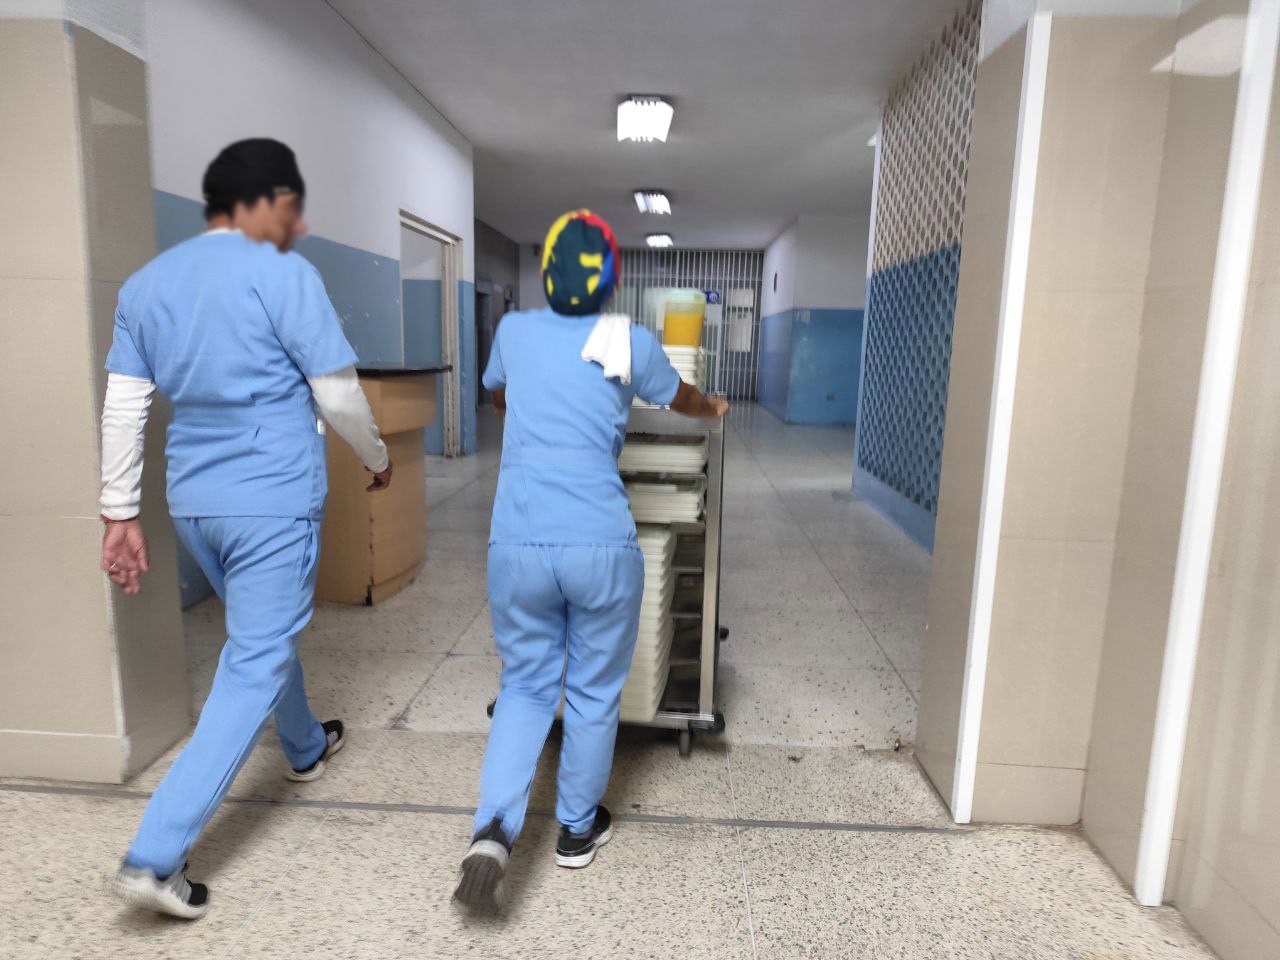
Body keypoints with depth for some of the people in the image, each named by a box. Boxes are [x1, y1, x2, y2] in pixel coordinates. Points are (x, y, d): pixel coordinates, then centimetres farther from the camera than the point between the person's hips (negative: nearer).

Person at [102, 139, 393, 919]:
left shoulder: (147, 283, 9)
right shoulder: (283, 275, -12)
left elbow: (123, 409, 7)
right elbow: (338, 396, -11)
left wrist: (121, 512, 11)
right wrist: (379, 459, 7)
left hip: (195, 501, 8)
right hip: (273, 501, -8)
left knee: (263, 634, 26)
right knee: (253, 668, 0)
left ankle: (307, 748, 47)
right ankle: (155, 856, 1)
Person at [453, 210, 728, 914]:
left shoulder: (514, 331, 9)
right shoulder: (631, 342, 2)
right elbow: (680, 399, 22)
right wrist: (715, 409, 46)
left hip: (518, 544, 2)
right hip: (601, 546, -2)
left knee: (525, 686, 18)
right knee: (593, 693, 16)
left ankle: (493, 830, 1)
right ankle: (578, 831, 33)